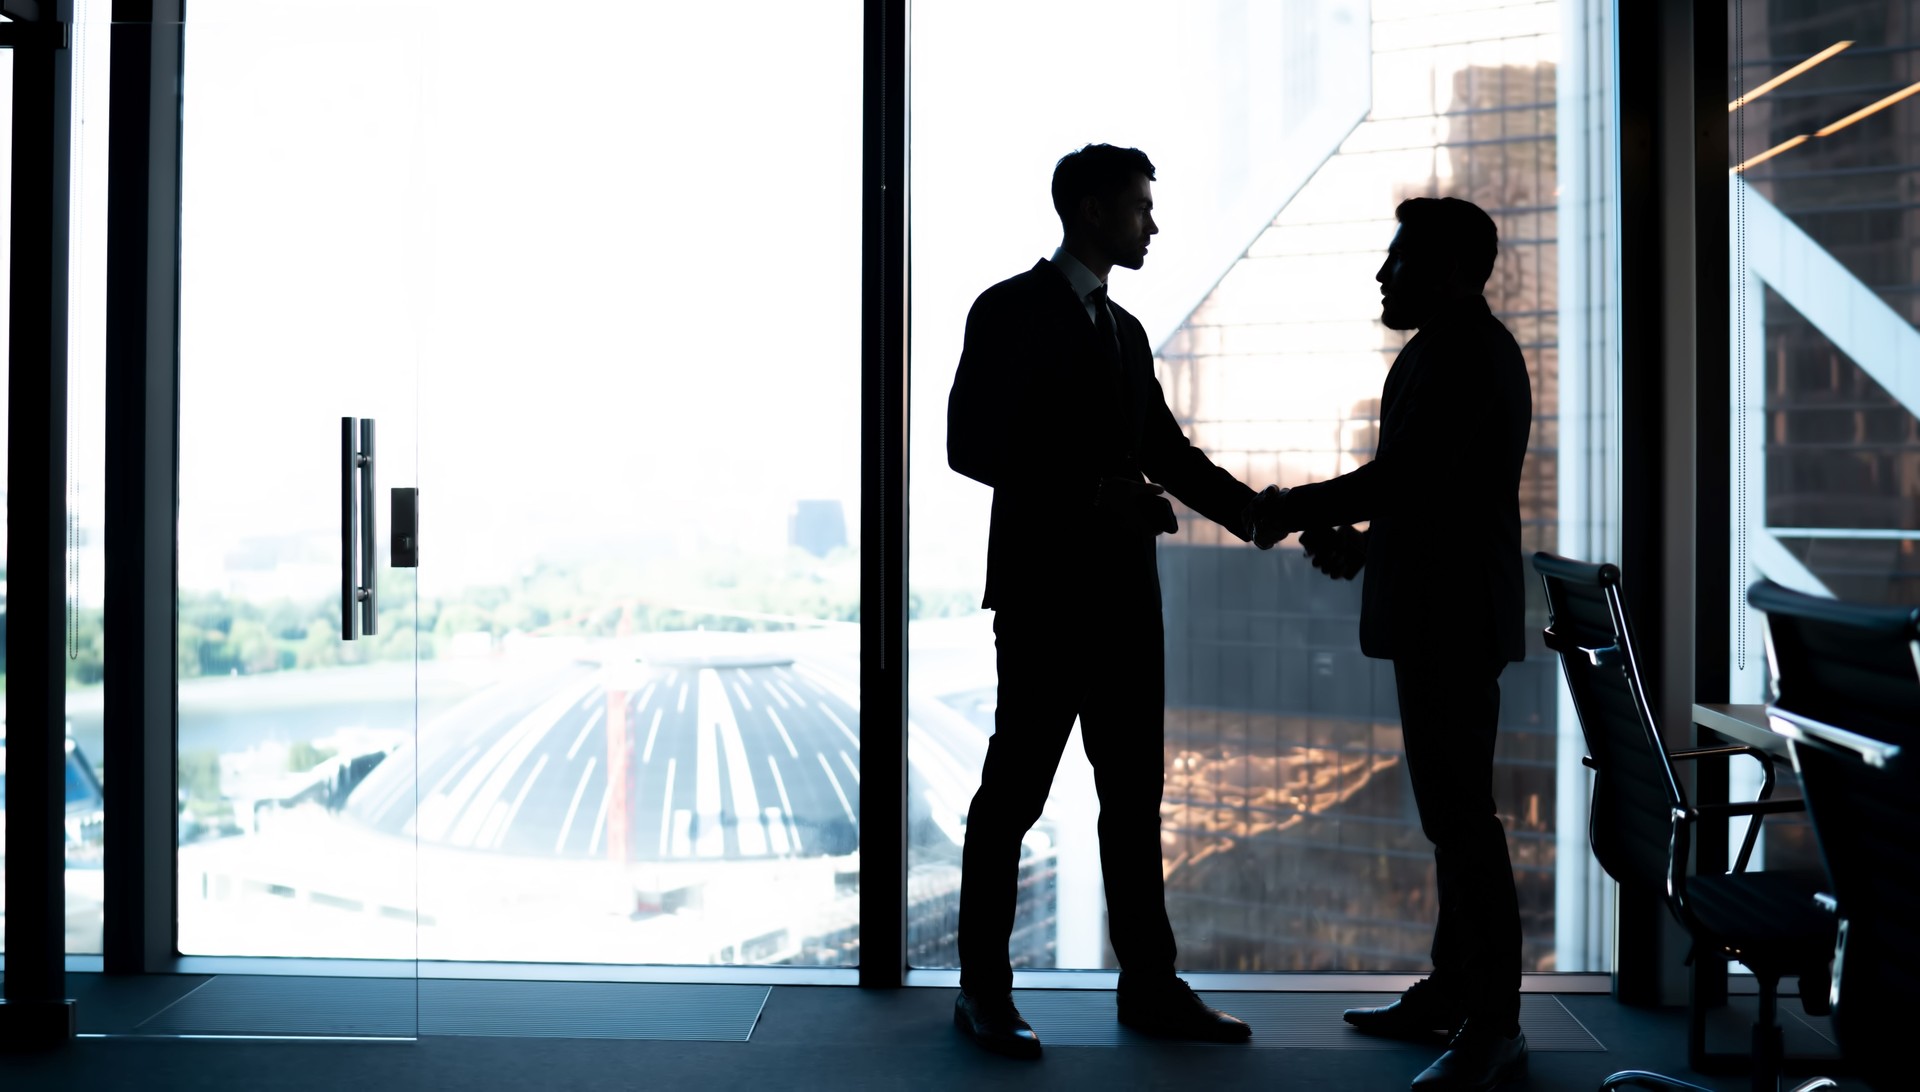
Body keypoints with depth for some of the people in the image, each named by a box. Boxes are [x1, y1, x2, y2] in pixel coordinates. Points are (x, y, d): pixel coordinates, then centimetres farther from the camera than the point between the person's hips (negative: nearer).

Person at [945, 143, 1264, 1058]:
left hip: (1123, 595, 8)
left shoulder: (1125, 330, 18)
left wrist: (1265, 518, 9)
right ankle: (983, 989, 12)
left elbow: (1168, 448, 19)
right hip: (1044, 590, -7)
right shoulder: (1010, 311, -4)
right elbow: (971, 444, -12)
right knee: (1014, 788, 0)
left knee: (1134, 791, 10)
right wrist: (1091, 492, -19)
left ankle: (1149, 983, 19)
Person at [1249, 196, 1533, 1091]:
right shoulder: (1469, 347, 19)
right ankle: (1453, 989, 26)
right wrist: (1361, 540, 12)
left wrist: (1297, 508, -9)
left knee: (1460, 813, -7)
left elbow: (1400, 479, -22)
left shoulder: (1455, 353, -14)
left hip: (1451, 619, -11)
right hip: (1446, 612, 11)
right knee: (1454, 807, 16)